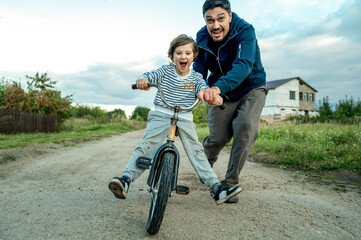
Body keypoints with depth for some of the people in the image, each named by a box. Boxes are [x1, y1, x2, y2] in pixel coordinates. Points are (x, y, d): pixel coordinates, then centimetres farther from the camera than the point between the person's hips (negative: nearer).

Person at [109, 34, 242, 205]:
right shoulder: (165, 71, 6)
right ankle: (126, 179, -17)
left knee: (196, 151, -6)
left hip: (185, 118, 1)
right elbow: (151, 75, -9)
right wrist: (143, 80, -35)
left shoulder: (195, 77, 7)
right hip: (161, 115, 0)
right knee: (146, 145, -17)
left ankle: (216, 188, -4)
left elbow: (203, 87, -12)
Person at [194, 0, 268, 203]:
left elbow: (244, 65, -40)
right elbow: (198, 71, -8)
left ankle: (230, 182, -11)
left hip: (251, 89, -2)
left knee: (246, 126, -27)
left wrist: (218, 87, -57)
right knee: (218, 137, -7)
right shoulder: (202, 37, -9)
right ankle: (206, 162, 31)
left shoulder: (245, 31, -23)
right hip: (221, 93, 2)